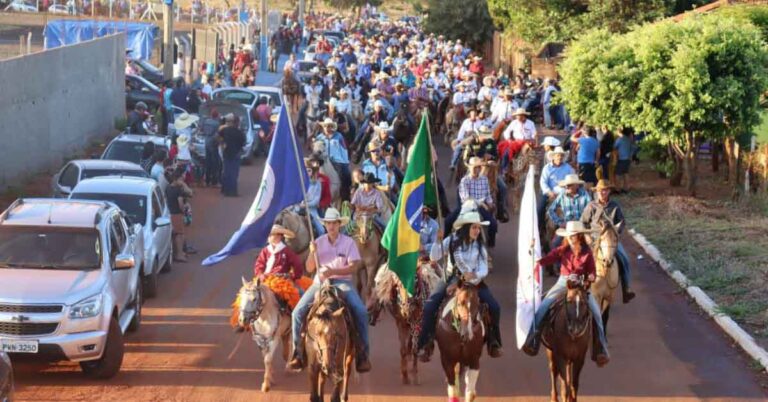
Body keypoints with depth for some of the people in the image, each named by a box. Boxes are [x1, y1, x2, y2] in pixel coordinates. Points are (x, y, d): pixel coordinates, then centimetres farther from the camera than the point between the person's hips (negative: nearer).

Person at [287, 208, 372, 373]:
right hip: (320, 282, 3)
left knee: (361, 311, -26)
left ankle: (362, 355, -17)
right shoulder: (319, 242, 6)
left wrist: (332, 271, -21)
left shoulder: (348, 242, -2)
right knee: (298, 312, -14)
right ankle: (298, 354, -2)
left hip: (342, 282, -3)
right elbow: (309, 269, 7)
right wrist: (312, 253, -12)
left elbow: (354, 267, -9)